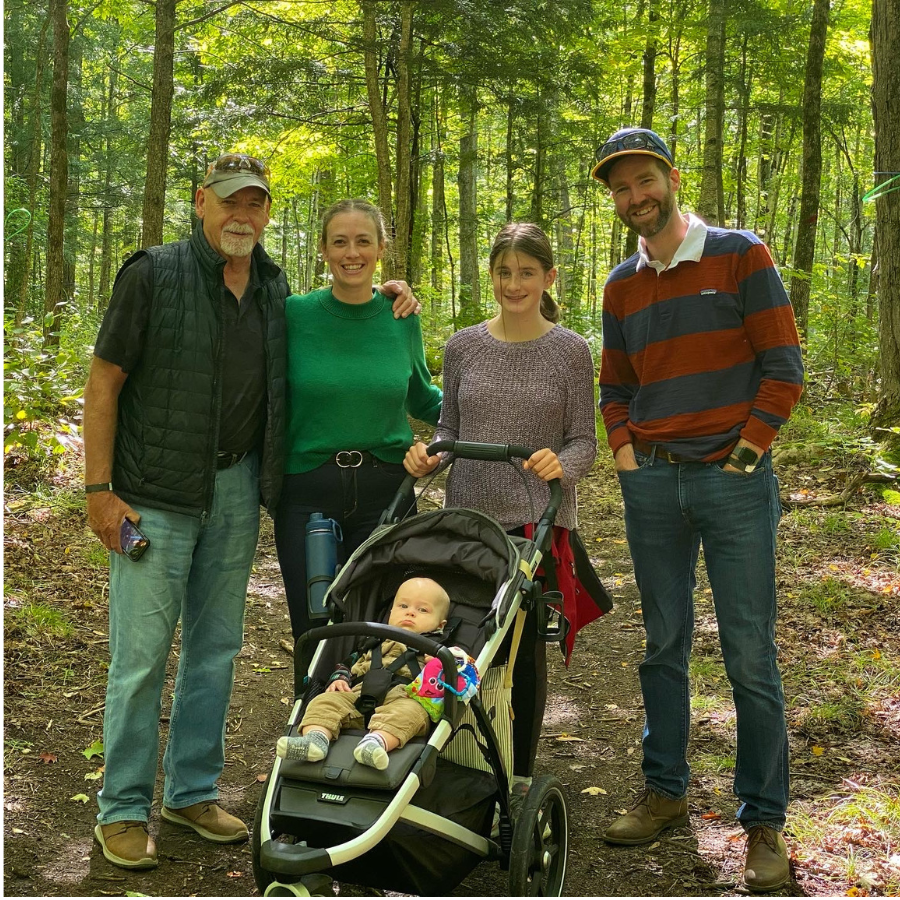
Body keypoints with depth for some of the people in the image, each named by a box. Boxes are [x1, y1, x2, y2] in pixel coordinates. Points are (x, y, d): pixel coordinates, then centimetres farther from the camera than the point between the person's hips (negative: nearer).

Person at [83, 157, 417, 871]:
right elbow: (104, 382, -6)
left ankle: (194, 791, 26)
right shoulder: (154, 275, -6)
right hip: (156, 492, -5)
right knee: (142, 654, -3)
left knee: (216, 646, 12)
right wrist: (99, 489, -11)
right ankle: (123, 809, 10)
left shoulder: (275, 289, 9)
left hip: (237, 490, 5)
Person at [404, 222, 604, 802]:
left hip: (538, 522, -2)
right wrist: (425, 456, -7)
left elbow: (584, 441, 0)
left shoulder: (571, 351, -1)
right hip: (468, 517, 2)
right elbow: (449, 430, 13)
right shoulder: (463, 347, 7)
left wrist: (562, 463, -21)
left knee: (525, 648, 4)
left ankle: (520, 776, 19)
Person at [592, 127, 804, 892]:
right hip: (652, 484, 5)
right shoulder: (623, 285, 13)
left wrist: (743, 454, -9)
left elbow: (783, 367, -5)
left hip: (733, 479, -4)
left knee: (751, 656, -3)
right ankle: (665, 792, 22)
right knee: (664, 647, 11)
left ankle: (764, 821, 5)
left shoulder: (740, 256, -1)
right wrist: (625, 454, 6)